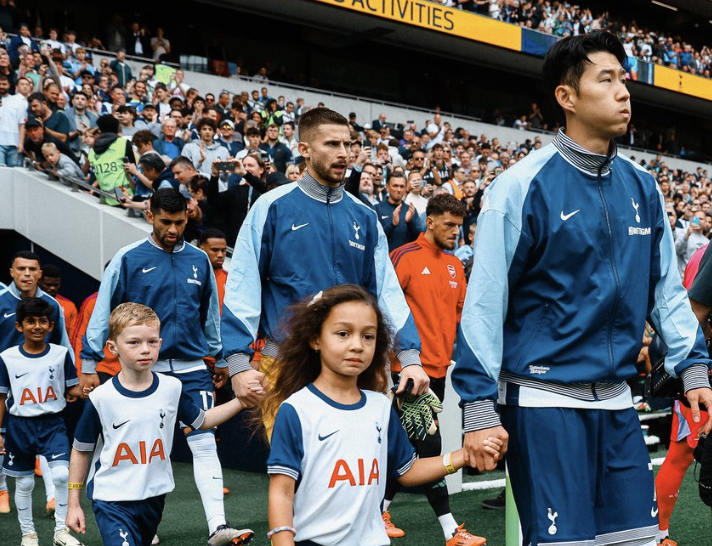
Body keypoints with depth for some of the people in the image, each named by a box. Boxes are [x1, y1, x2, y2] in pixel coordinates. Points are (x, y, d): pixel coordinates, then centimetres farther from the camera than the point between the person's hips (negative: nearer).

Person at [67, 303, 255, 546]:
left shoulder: (172, 389, -4)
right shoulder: (101, 398, -14)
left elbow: (202, 421, 13)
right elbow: (81, 451, -2)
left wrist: (241, 400, 1)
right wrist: (74, 505, 0)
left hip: (155, 496, 4)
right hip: (112, 500, -4)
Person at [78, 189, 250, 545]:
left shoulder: (199, 260, 7)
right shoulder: (129, 259, -3)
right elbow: (103, 312, -1)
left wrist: (220, 358, 22)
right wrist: (89, 364, -2)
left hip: (192, 368, 2)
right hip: (144, 370, -2)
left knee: (204, 444, -8)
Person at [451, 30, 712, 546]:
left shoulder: (641, 187, 7)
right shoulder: (524, 185, -11)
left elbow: (666, 286, 15)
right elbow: (484, 300, -11)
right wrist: (479, 407, -13)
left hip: (617, 401, 6)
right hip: (545, 401, -6)